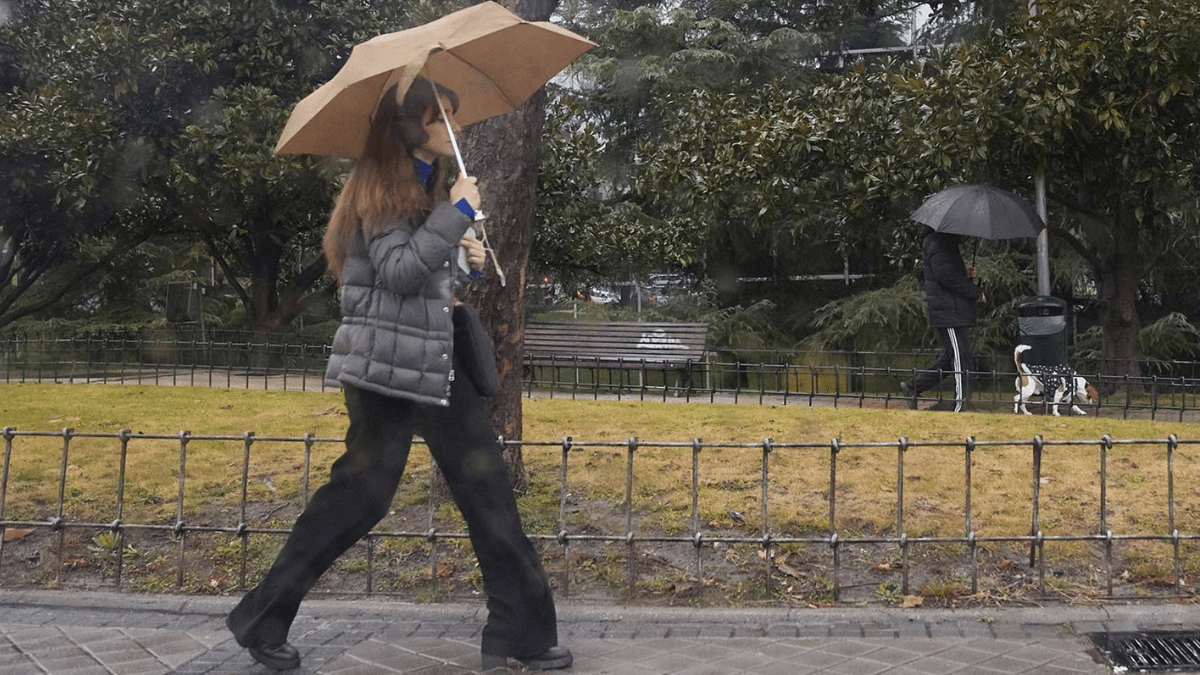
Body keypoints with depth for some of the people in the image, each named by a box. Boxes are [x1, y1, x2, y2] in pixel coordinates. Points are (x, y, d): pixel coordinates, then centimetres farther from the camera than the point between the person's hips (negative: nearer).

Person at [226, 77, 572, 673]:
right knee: (359, 496, -3)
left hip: (435, 362, 9)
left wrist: (465, 264, 8)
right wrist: (457, 213, -18)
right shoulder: (380, 185, -9)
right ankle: (262, 620, 15)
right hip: (389, 365, -9)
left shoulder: (430, 183, 18)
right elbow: (399, 271, -21)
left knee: (487, 486, 5)